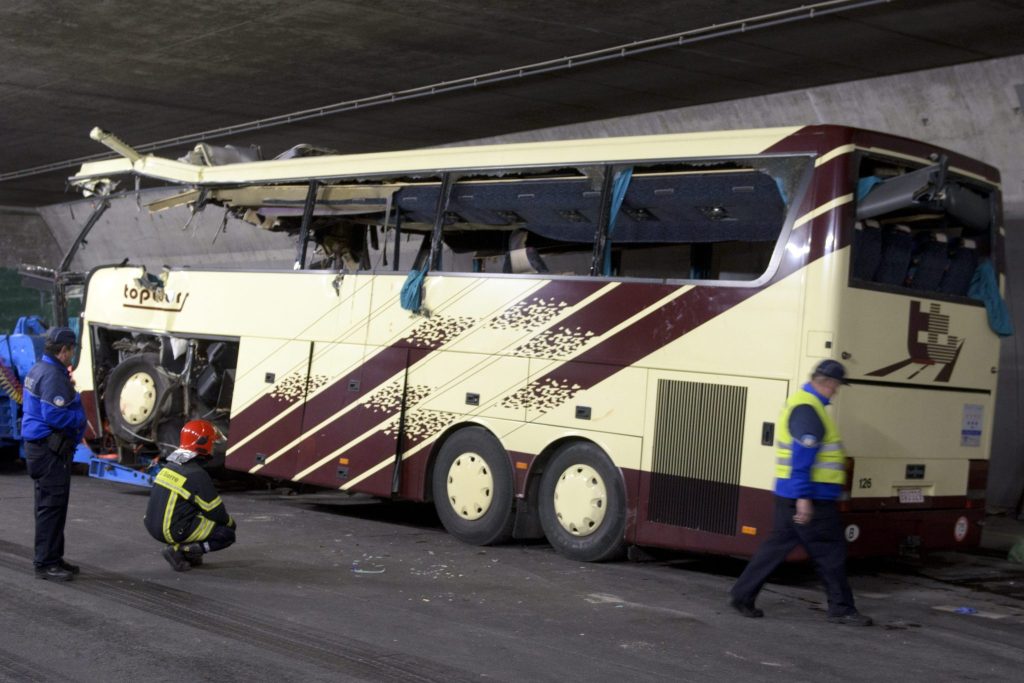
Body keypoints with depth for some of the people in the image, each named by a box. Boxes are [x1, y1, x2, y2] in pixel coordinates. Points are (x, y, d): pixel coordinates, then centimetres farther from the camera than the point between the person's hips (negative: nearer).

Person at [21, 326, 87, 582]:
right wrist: (80, 418, -9)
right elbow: (55, 416, -25)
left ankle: (52, 558, 25)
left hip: (39, 446, 11)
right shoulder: (53, 376, -19)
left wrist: (70, 391, 12)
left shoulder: (38, 370, 14)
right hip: (50, 449, -11)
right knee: (52, 505, -7)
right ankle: (45, 563, -3)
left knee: (49, 504, 17)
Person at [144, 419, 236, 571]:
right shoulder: (196, 474, -18)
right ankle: (179, 550, -8)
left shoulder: (170, 466, 8)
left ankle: (186, 551, 11)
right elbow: (215, 512, -11)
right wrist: (230, 521, 11)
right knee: (227, 534, 1)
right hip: (172, 532, -9)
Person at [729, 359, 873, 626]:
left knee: (777, 544, 12)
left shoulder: (801, 402, 17)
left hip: (790, 494, 10)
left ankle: (742, 594, 13)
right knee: (831, 551, 0)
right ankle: (841, 609, 9)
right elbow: (802, 457, -23)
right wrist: (804, 497, -24)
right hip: (810, 497, -10)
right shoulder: (808, 409, -17)